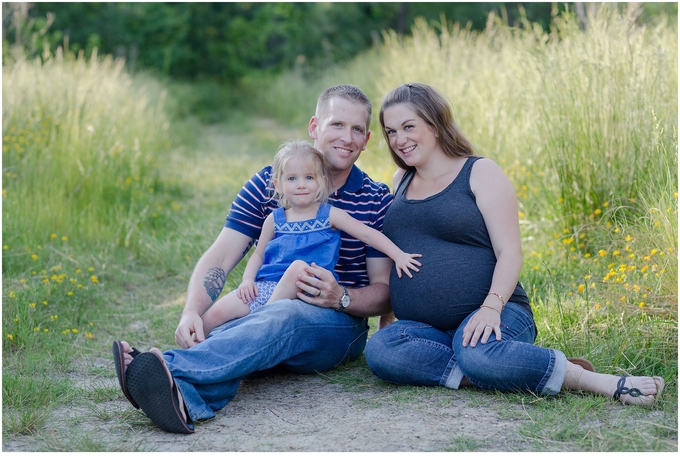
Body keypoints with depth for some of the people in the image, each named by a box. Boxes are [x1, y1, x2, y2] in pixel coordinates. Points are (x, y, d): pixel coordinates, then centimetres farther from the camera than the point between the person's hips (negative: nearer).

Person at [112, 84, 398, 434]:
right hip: (264, 309, 2)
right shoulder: (268, 183, 6)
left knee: (284, 316, -38)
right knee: (222, 337, -35)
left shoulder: (377, 201, 4)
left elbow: (384, 292, 3)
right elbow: (219, 258, -3)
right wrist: (192, 312, -23)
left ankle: (172, 368, -62)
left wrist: (341, 297, -20)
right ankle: (186, 399, -68)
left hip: (339, 323, -2)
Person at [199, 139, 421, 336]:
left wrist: (398, 255, -9)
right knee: (215, 313, -18)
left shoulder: (330, 215, 6)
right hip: (266, 286, 3)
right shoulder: (274, 219, 13)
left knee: (299, 266, -37)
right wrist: (247, 279, 4)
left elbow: (368, 234, 2)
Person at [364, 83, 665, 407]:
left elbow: (509, 253, -7)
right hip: (424, 328, 5)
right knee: (379, 349, -30)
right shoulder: (401, 182, 19)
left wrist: (491, 307, -24)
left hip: (488, 318, -5)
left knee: (476, 353, -40)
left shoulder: (480, 173, 3)